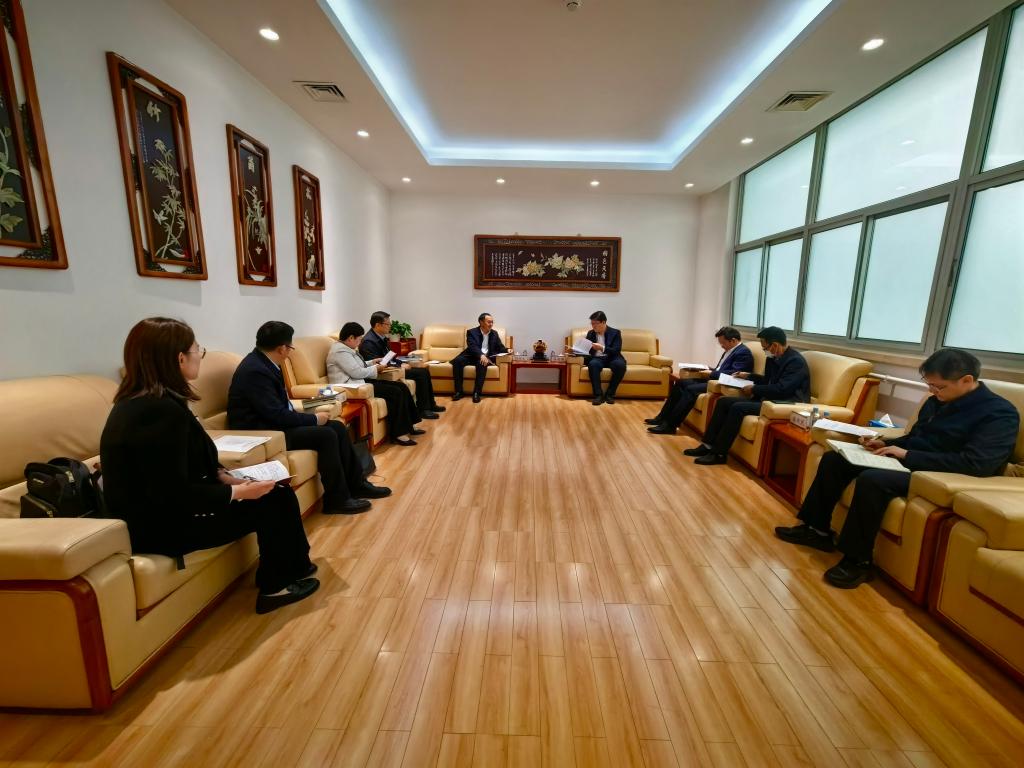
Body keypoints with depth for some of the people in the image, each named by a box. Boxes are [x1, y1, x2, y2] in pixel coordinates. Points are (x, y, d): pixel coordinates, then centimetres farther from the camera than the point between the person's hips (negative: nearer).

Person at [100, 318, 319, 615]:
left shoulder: (141, 400, 5)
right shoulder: (160, 411, -27)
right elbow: (175, 496, -27)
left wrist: (223, 476, 2)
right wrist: (237, 492, -17)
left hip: (157, 509, 9)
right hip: (160, 525, -9)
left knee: (278, 493, 6)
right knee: (271, 504, -4)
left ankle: (294, 567, 23)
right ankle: (275, 586, 15)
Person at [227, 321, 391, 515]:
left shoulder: (263, 362, 6)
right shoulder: (255, 370, -23)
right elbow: (277, 415, -25)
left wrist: (309, 417, -1)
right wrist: (314, 419, -14)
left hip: (273, 423, 10)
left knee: (338, 427, 0)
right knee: (327, 435, -22)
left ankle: (356, 484, 7)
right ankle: (337, 499, -10)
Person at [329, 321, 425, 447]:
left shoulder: (347, 348, 16)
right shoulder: (340, 351, -16)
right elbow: (357, 372, -21)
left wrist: (372, 363, 13)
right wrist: (375, 369, -7)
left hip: (361, 382, 11)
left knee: (402, 386, 0)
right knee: (395, 392, -21)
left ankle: (408, 426, 3)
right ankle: (397, 434, -16)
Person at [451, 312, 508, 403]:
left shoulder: (494, 333, 14)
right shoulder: (472, 332, 1)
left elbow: (500, 347, 15)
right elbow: (472, 347, -15)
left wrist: (507, 350, -9)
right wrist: (481, 355, -34)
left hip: (487, 357, 1)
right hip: (472, 356, -1)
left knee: (482, 363, -36)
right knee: (457, 361, -30)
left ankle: (477, 392, -34)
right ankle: (458, 391, -24)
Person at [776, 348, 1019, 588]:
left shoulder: (1000, 413, -11)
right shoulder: (937, 401, 12)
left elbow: (976, 464, -23)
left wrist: (907, 455, -21)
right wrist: (885, 444, 3)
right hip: (908, 461, 9)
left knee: (872, 479, -34)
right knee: (834, 458, -2)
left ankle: (858, 561, -21)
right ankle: (818, 530, 1)